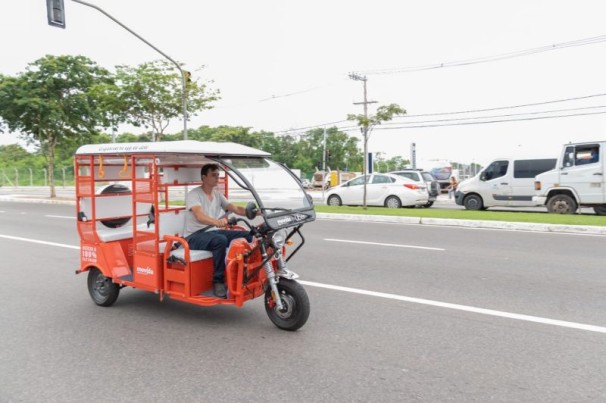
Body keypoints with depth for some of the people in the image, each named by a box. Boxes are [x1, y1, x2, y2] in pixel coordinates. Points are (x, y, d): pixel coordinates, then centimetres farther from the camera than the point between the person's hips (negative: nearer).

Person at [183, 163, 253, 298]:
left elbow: (236, 209, 2)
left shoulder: (218, 194, 11)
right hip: (194, 236, -7)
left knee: (247, 235, -10)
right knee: (221, 240, -37)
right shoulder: (194, 194, -11)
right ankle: (218, 281, -25)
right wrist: (217, 222, -49)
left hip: (212, 232, 7)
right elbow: (199, 216, -29)